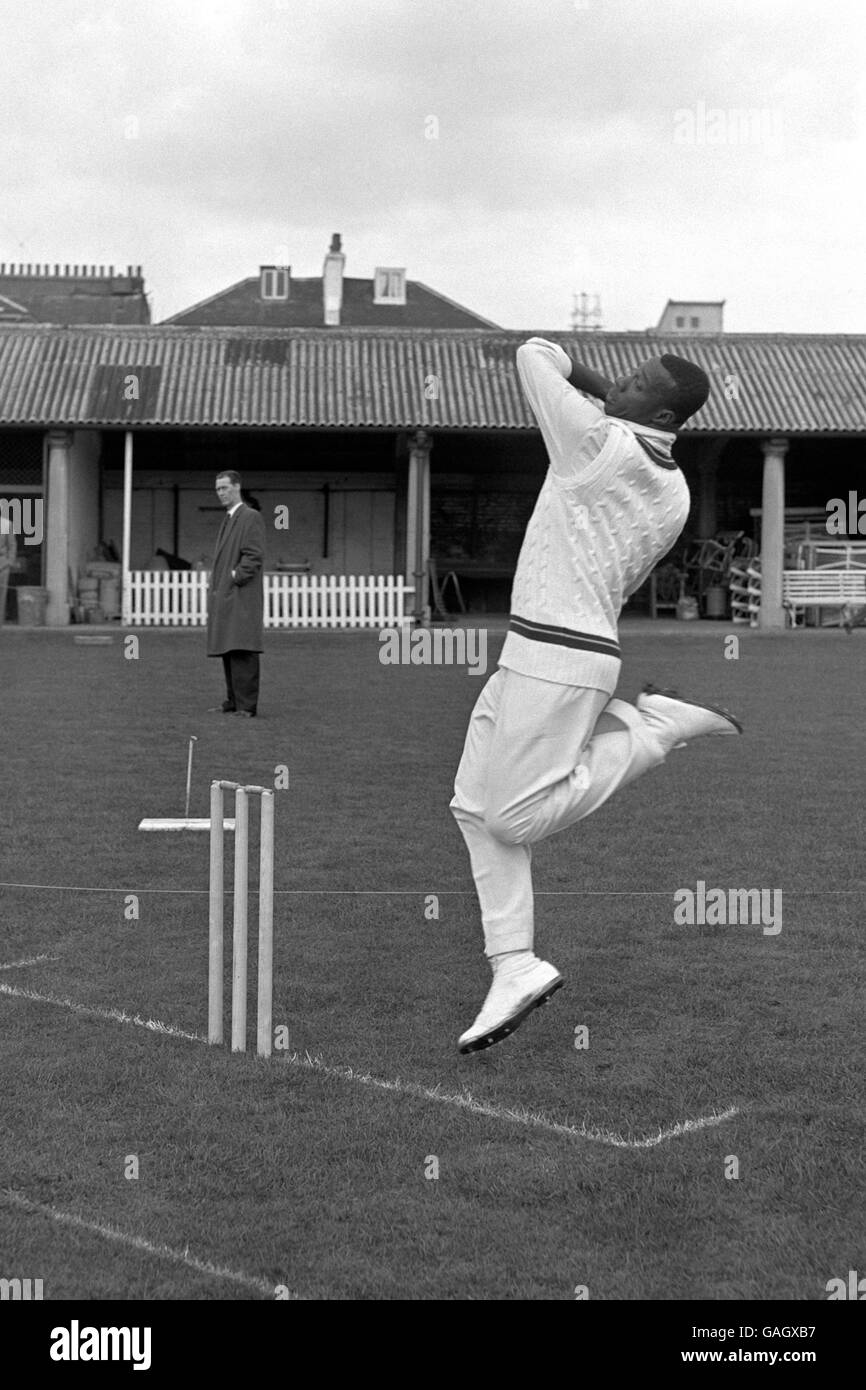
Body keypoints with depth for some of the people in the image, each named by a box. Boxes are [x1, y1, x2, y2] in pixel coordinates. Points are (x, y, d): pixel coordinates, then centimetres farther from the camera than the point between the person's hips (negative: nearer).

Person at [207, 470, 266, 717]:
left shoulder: (251, 517, -6)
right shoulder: (228, 520, 21)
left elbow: (254, 557, -14)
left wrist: (235, 578, -15)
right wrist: (215, 588, 15)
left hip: (242, 597, -9)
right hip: (224, 597, 9)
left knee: (242, 652, -12)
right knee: (228, 652, 8)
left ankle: (247, 705, -12)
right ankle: (233, 701, 12)